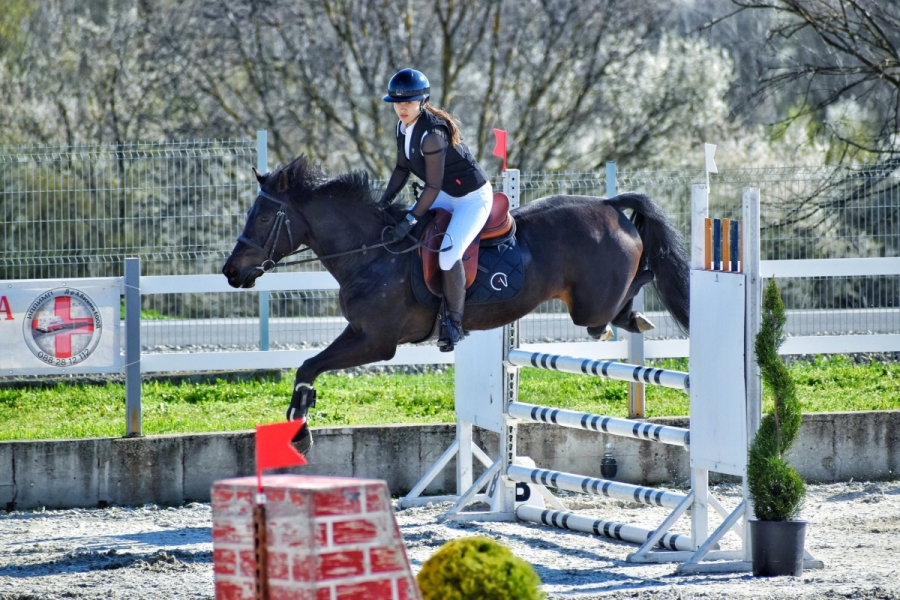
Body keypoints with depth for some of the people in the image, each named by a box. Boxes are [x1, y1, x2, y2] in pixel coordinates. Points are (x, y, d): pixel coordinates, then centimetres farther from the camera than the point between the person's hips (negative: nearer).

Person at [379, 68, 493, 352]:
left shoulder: (431, 134, -31)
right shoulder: (404, 127, -4)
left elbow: (433, 186, -29)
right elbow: (402, 169, 9)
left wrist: (409, 221, -28)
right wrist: (383, 202, 1)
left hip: (473, 198, -10)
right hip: (445, 194, 10)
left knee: (448, 254, -27)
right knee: (394, 232, 8)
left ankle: (453, 322, -11)